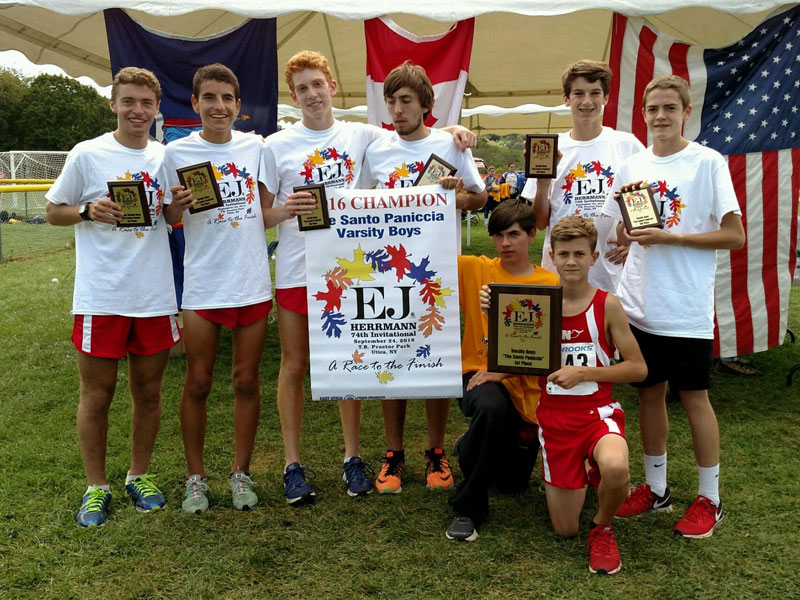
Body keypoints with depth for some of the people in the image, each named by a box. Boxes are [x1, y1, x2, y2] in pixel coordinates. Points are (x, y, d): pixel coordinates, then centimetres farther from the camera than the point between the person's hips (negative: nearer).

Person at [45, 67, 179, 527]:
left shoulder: (167, 157, 8)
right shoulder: (88, 155, -2)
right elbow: (55, 212, 4)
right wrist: (89, 211, -15)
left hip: (155, 296, 3)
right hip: (100, 296, -3)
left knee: (149, 392, 12)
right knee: (97, 395, 5)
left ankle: (140, 476, 30)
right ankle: (97, 486, 22)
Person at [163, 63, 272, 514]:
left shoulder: (255, 147, 5)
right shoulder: (178, 152, -1)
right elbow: (170, 221, 2)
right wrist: (176, 205, -18)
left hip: (253, 282, 2)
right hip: (203, 285, -2)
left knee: (246, 380, 9)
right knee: (198, 383, 6)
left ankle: (241, 472, 23)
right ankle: (196, 477, 22)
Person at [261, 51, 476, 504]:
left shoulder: (360, 136, 6)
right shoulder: (277, 146, 3)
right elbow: (260, 215, 4)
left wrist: (450, 132, -4)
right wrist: (285, 209, -17)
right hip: (296, 271, -1)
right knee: (295, 366, 6)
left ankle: (353, 457, 23)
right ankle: (293, 463, 19)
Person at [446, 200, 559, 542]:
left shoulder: (551, 284, -1)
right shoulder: (475, 270, 1)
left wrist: (503, 369, -21)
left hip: (526, 387, 2)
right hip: (478, 375, -2)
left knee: (513, 482, 11)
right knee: (492, 407, -39)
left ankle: (472, 446, 45)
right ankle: (467, 507, -19)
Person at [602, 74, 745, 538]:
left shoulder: (708, 162, -6)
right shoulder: (632, 167, 9)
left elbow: (735, 236, -10)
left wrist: (669, 237, -17)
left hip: (687, 309, -5)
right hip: (640, 305, 5)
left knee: (694, 397, 4)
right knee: (650, 393, 13)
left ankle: (710, 499, 20)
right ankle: (656, 489, 28)